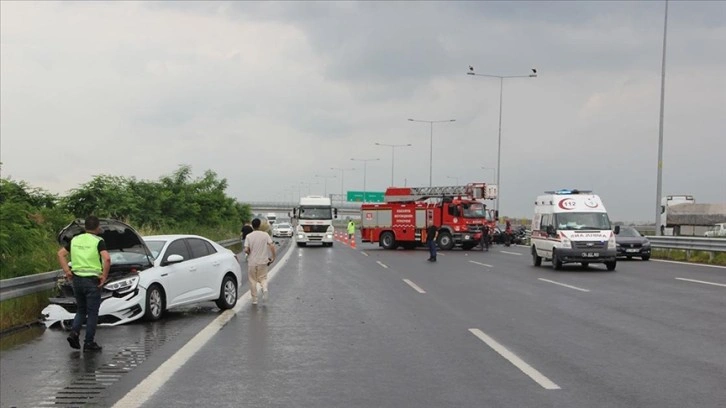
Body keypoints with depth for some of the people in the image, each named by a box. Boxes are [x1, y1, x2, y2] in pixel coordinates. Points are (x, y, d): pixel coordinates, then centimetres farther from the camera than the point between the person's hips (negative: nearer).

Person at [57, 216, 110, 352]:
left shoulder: (75, 240, 9)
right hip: (92, 280, -5)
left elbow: (61, 254, 11)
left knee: (81, 310, 19)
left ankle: (74, 333, -1)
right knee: (92, 312, 4)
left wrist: (67, 271, 10)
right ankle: (89, 343, 6)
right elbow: (106, 259, -23)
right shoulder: (98, 241, -10)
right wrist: (104, 276, -13)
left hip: (77, 279, 5)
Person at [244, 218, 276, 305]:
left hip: (252, 262, -1)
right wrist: (273, 257, -3)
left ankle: (254, 299, 13)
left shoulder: (249, 236, -6)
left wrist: (249, 253, 9)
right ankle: (265, 289, -18)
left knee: (252, 280, 10)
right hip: (263, 261, 1)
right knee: (263, 278, 13)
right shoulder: (265, 235, -4)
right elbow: (272, 246, -11)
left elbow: (246, 250, -12)